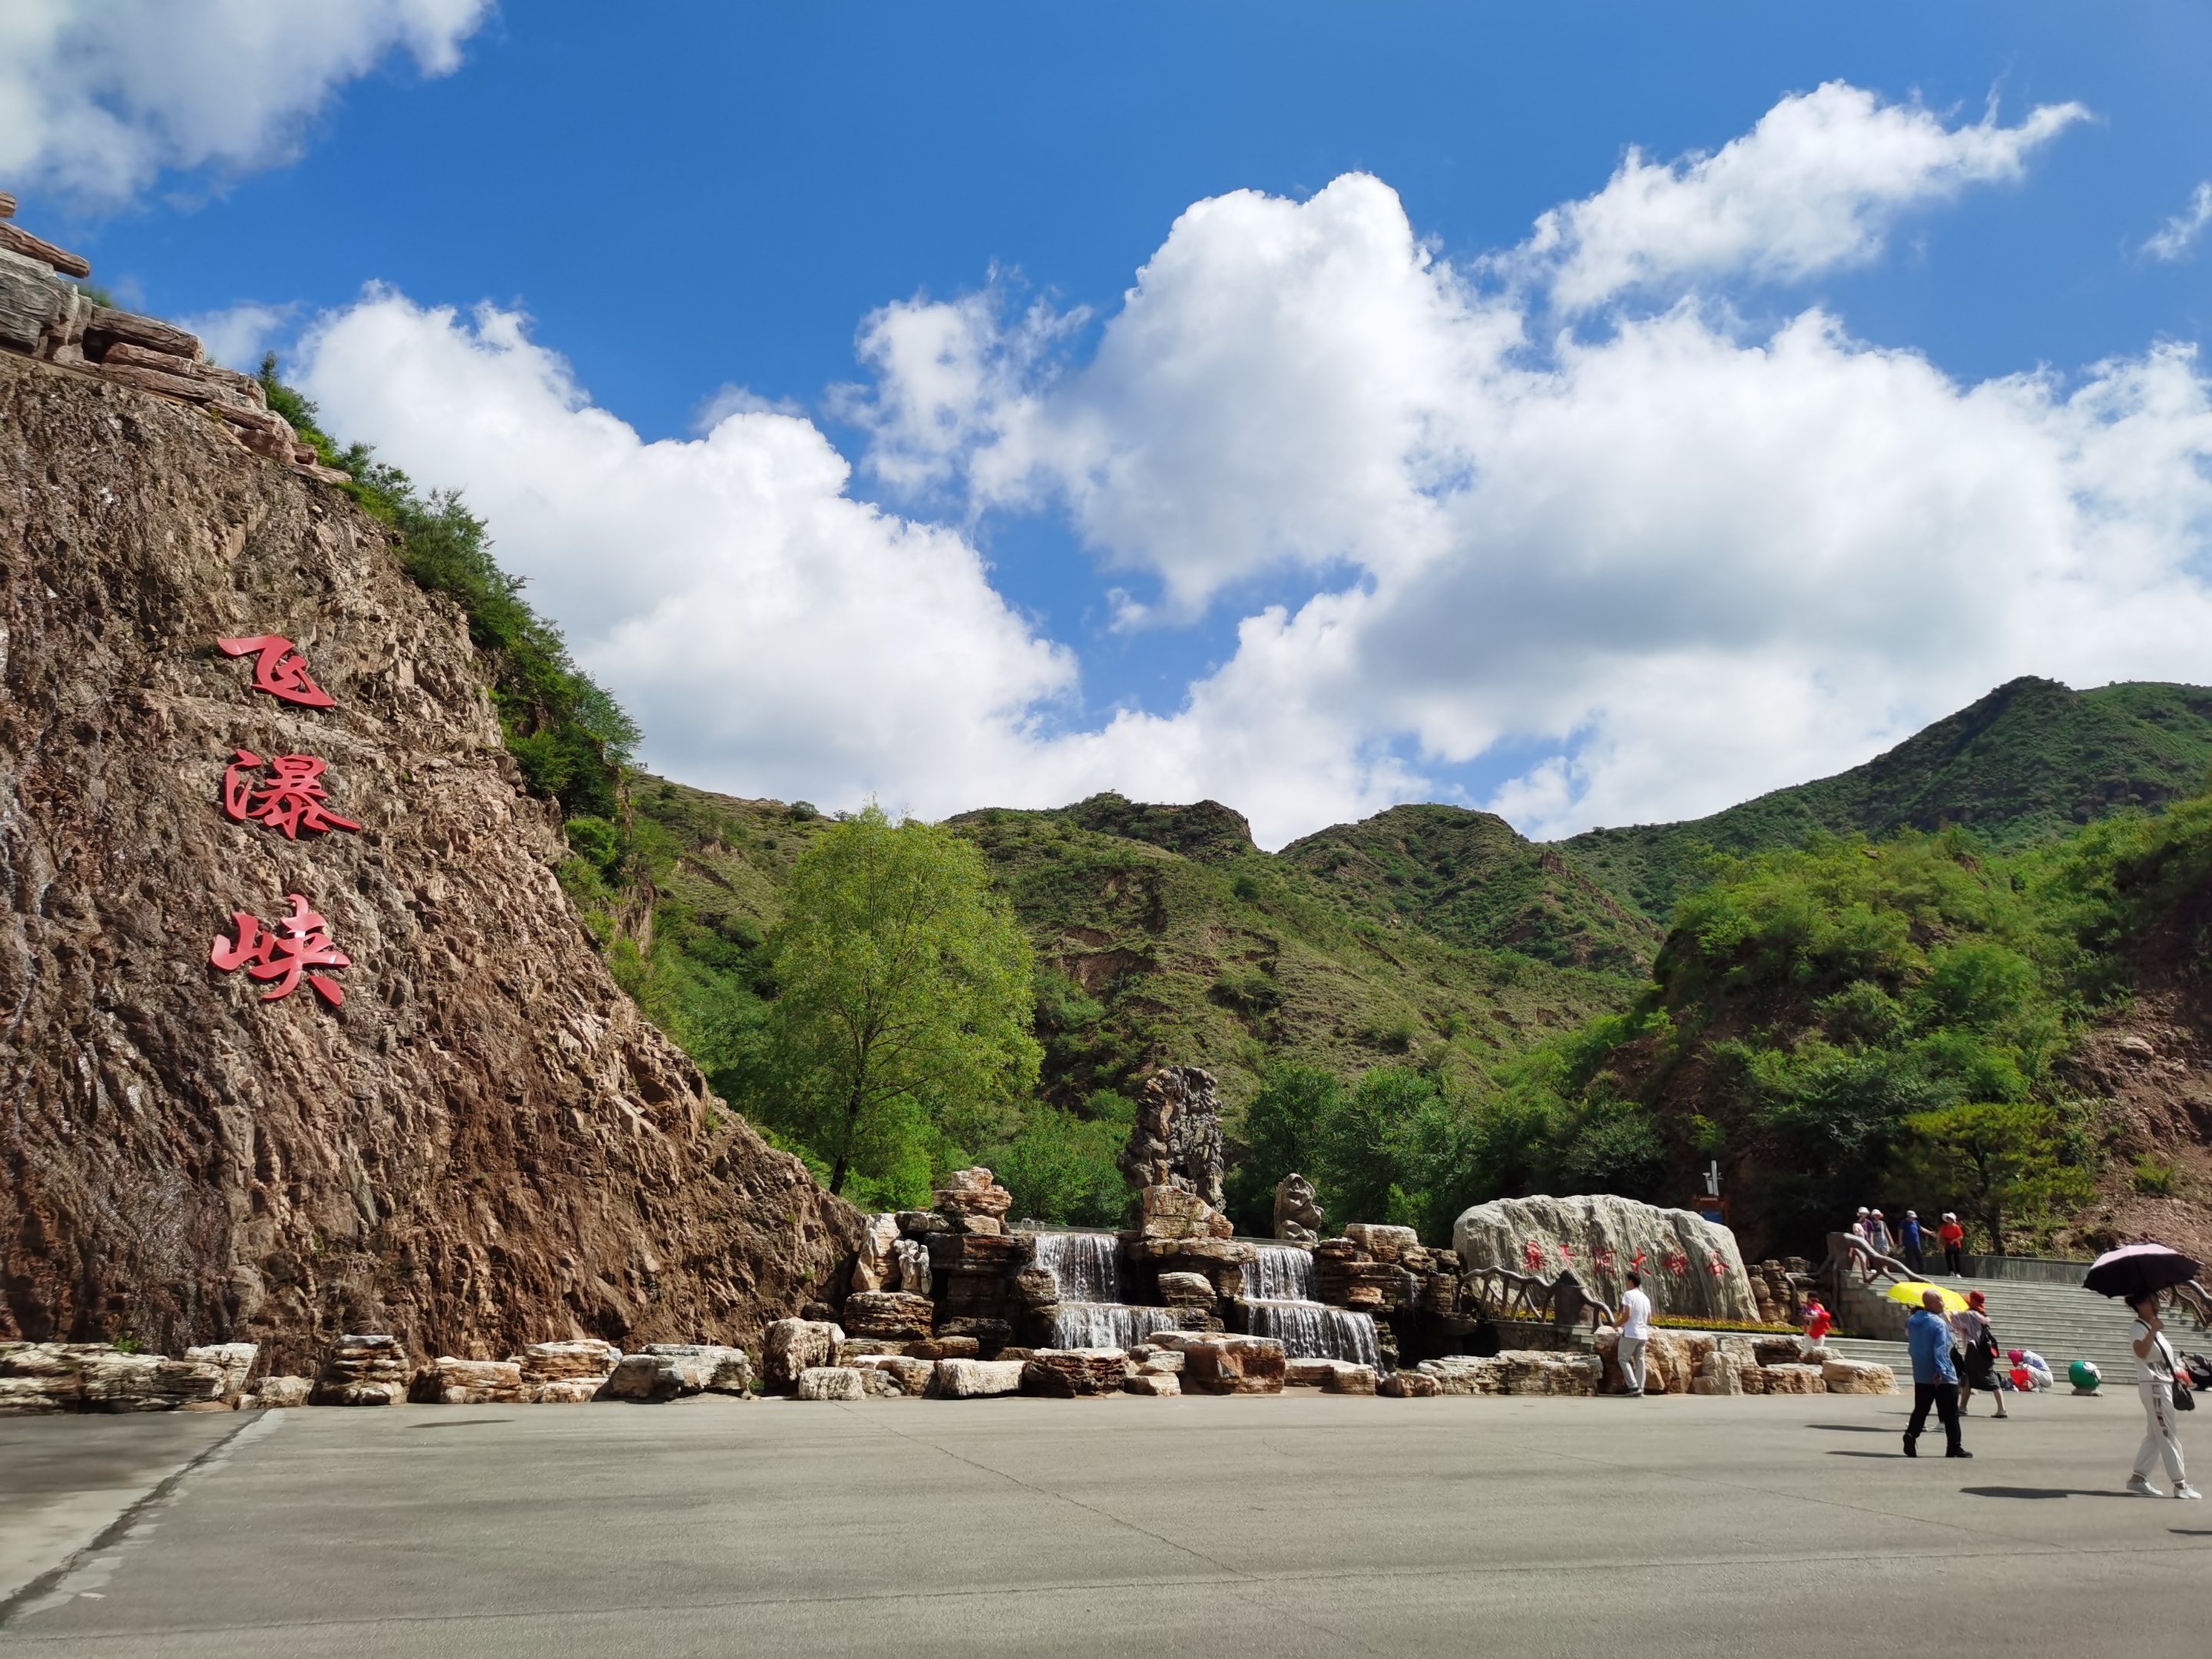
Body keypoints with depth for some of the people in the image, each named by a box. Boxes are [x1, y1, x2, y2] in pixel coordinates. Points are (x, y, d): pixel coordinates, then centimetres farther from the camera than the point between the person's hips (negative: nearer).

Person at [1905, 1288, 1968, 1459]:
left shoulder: (1912, 1322, 7)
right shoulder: (1938, 1323, -16)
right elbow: (1940, 1350, -24)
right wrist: (1940, 1372, -27)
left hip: (1921, 1376, 7)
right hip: (1942, 1377, -6)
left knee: (1920, 1410, 10)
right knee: (1950, 1414, 4)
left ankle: (1911, 1435, -9)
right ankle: (1954, 1447, 7)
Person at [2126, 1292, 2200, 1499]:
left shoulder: (2154, 1328, 17)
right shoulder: (2138, 1328, -14)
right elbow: (2142, 1352, -34)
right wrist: (2153, 1330, -41)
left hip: (2164, 1385, 10)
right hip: (2153, 1386, -10)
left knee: (2155, 1435, 11)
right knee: (2167, 1435, -6)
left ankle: (2138, 1478, 15)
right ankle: (2180, 1484, -3)